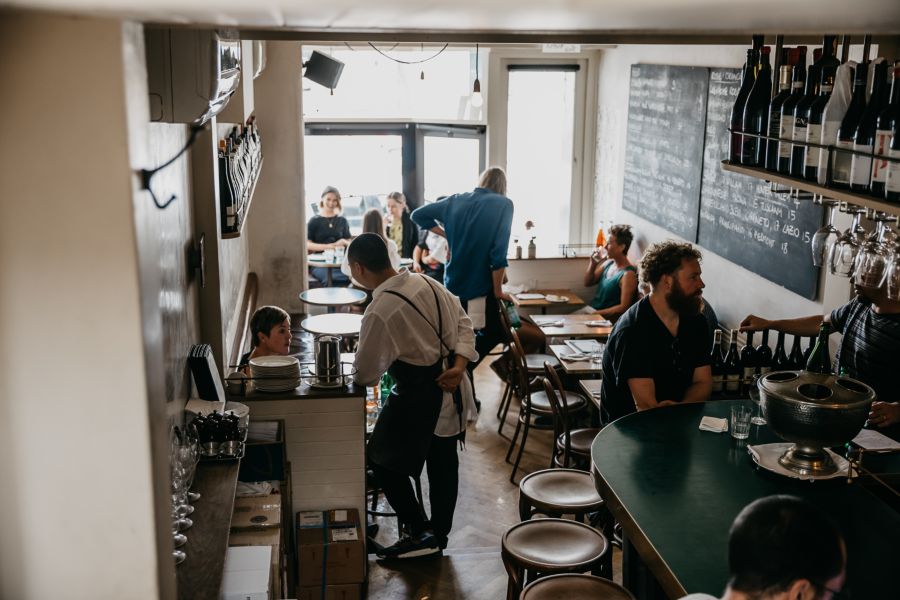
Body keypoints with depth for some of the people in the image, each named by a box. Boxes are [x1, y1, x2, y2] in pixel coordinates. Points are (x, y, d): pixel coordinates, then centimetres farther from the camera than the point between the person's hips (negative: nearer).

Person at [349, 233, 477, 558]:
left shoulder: (379, 312, -24)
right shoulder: (427, 283, -1)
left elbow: (366, 375, -16)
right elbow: (464, 324, 4)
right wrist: (459, 366, -6)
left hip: (420, 397, -8)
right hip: (451, 389, 8)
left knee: (383, 461, 10)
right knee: (443, 462, 20)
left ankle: (421, 534, 13)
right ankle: (440, 534, 34)